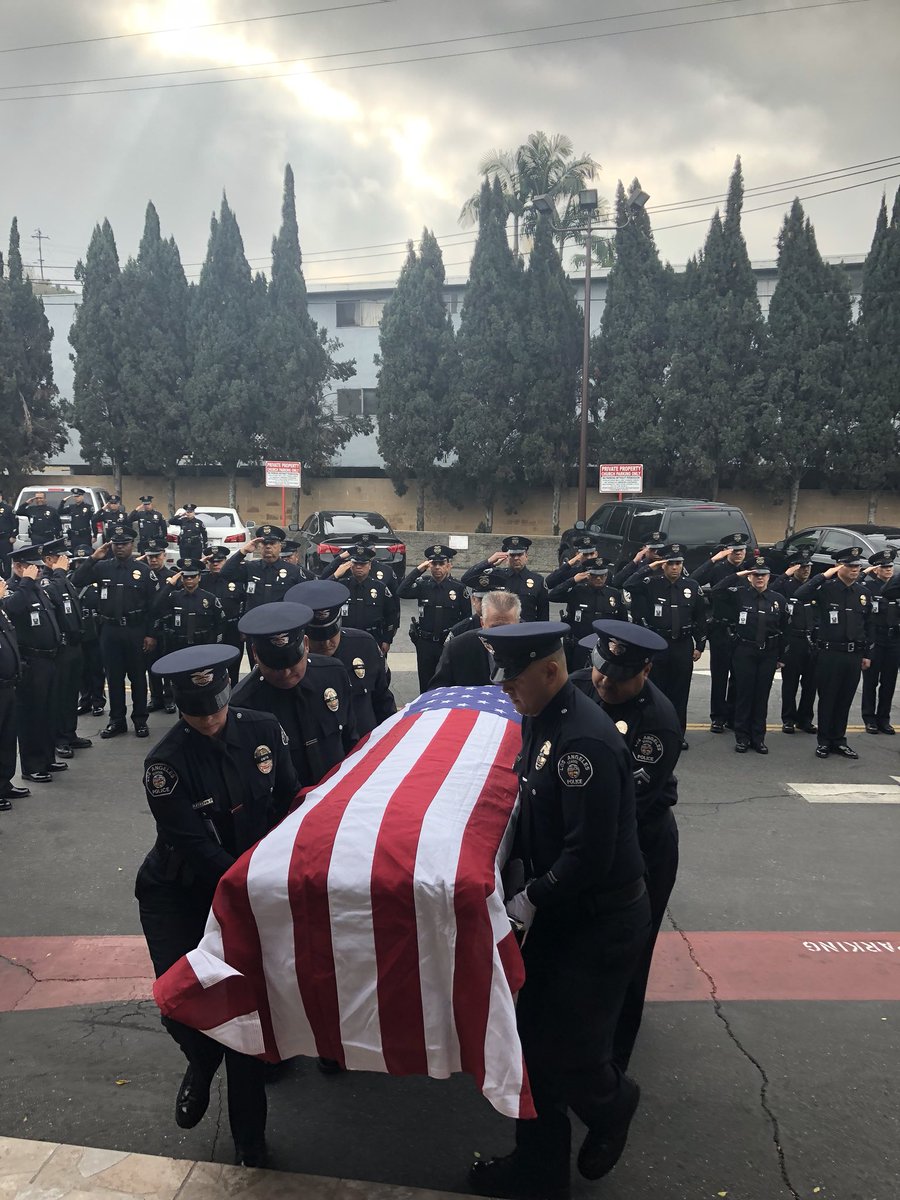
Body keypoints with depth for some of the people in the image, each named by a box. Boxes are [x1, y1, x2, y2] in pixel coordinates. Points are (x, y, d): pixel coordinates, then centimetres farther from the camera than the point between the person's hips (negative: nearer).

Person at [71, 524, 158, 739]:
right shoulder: (102, 567, 4)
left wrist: (150, 634, -8)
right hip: (109, 631, 2)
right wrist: (93, 558, -12)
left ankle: (140, 720, 17)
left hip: (135, 630, -2)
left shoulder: (143, 570, -2)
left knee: (138, 676, 7)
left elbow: (153, 605, -3)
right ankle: (117, 720, 19)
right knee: (113, 676, 9)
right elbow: (76, 582, -6)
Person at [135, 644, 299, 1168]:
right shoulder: (166, 763, -19)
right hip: (179, 893, -1)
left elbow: (289, 804, 1)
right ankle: (203, 1060, 30)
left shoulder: (264, 730, -11)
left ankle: (250, 1139, 21)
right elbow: (195, 848, -19)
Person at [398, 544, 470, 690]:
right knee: (425, 684, 11)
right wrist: (418, 570, -18)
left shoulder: (458, 587, -3)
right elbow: (401, 592, -17)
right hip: (425, 644, 2)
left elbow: (467, 616, 1)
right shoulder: (423, 585, 0)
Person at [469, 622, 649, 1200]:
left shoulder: (585, 739, -29)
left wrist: (530, 901, -17)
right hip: (557, 913, 9)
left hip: (602, 923, -8)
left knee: (564, 1055, 3)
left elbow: (590, 855, -28)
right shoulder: (540, 719, 1)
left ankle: (612, 1102, 37)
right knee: (534, 1039, 15)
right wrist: (518, 870, 4)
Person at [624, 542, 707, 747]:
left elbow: (700, 618, 8)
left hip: (683, 646, 2)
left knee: (680, 693, 8)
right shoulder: (652, 584, -4)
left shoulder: (692, 586, 2)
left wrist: (700, 645, 7)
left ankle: (678, 734, 18)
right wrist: (648, 567, -20)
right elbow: (628, 586, -19)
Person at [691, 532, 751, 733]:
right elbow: (694, 580, -19)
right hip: (721, 631, -2)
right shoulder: (717, 569, -2)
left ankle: (733, 716, 21)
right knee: (719, 675, 5)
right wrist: (713, 559, -21)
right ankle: (718, 717, 13)